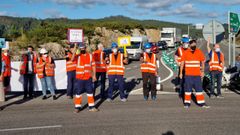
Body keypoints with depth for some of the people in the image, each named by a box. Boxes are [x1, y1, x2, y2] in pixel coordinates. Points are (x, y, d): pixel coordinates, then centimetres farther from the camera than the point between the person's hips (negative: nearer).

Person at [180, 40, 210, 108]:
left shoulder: (199, 52, 3)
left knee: (199, 88, 3)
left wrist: (202, 71, 11)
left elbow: (202, 62, 12)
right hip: (188, 74, -1)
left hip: (197, 74, 1)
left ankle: (201, 103, 9)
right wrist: (181, 72, 3)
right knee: (188, 89, 4)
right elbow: (182, 63, 4)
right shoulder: (186, 53, -1)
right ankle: (187, 103, 14)